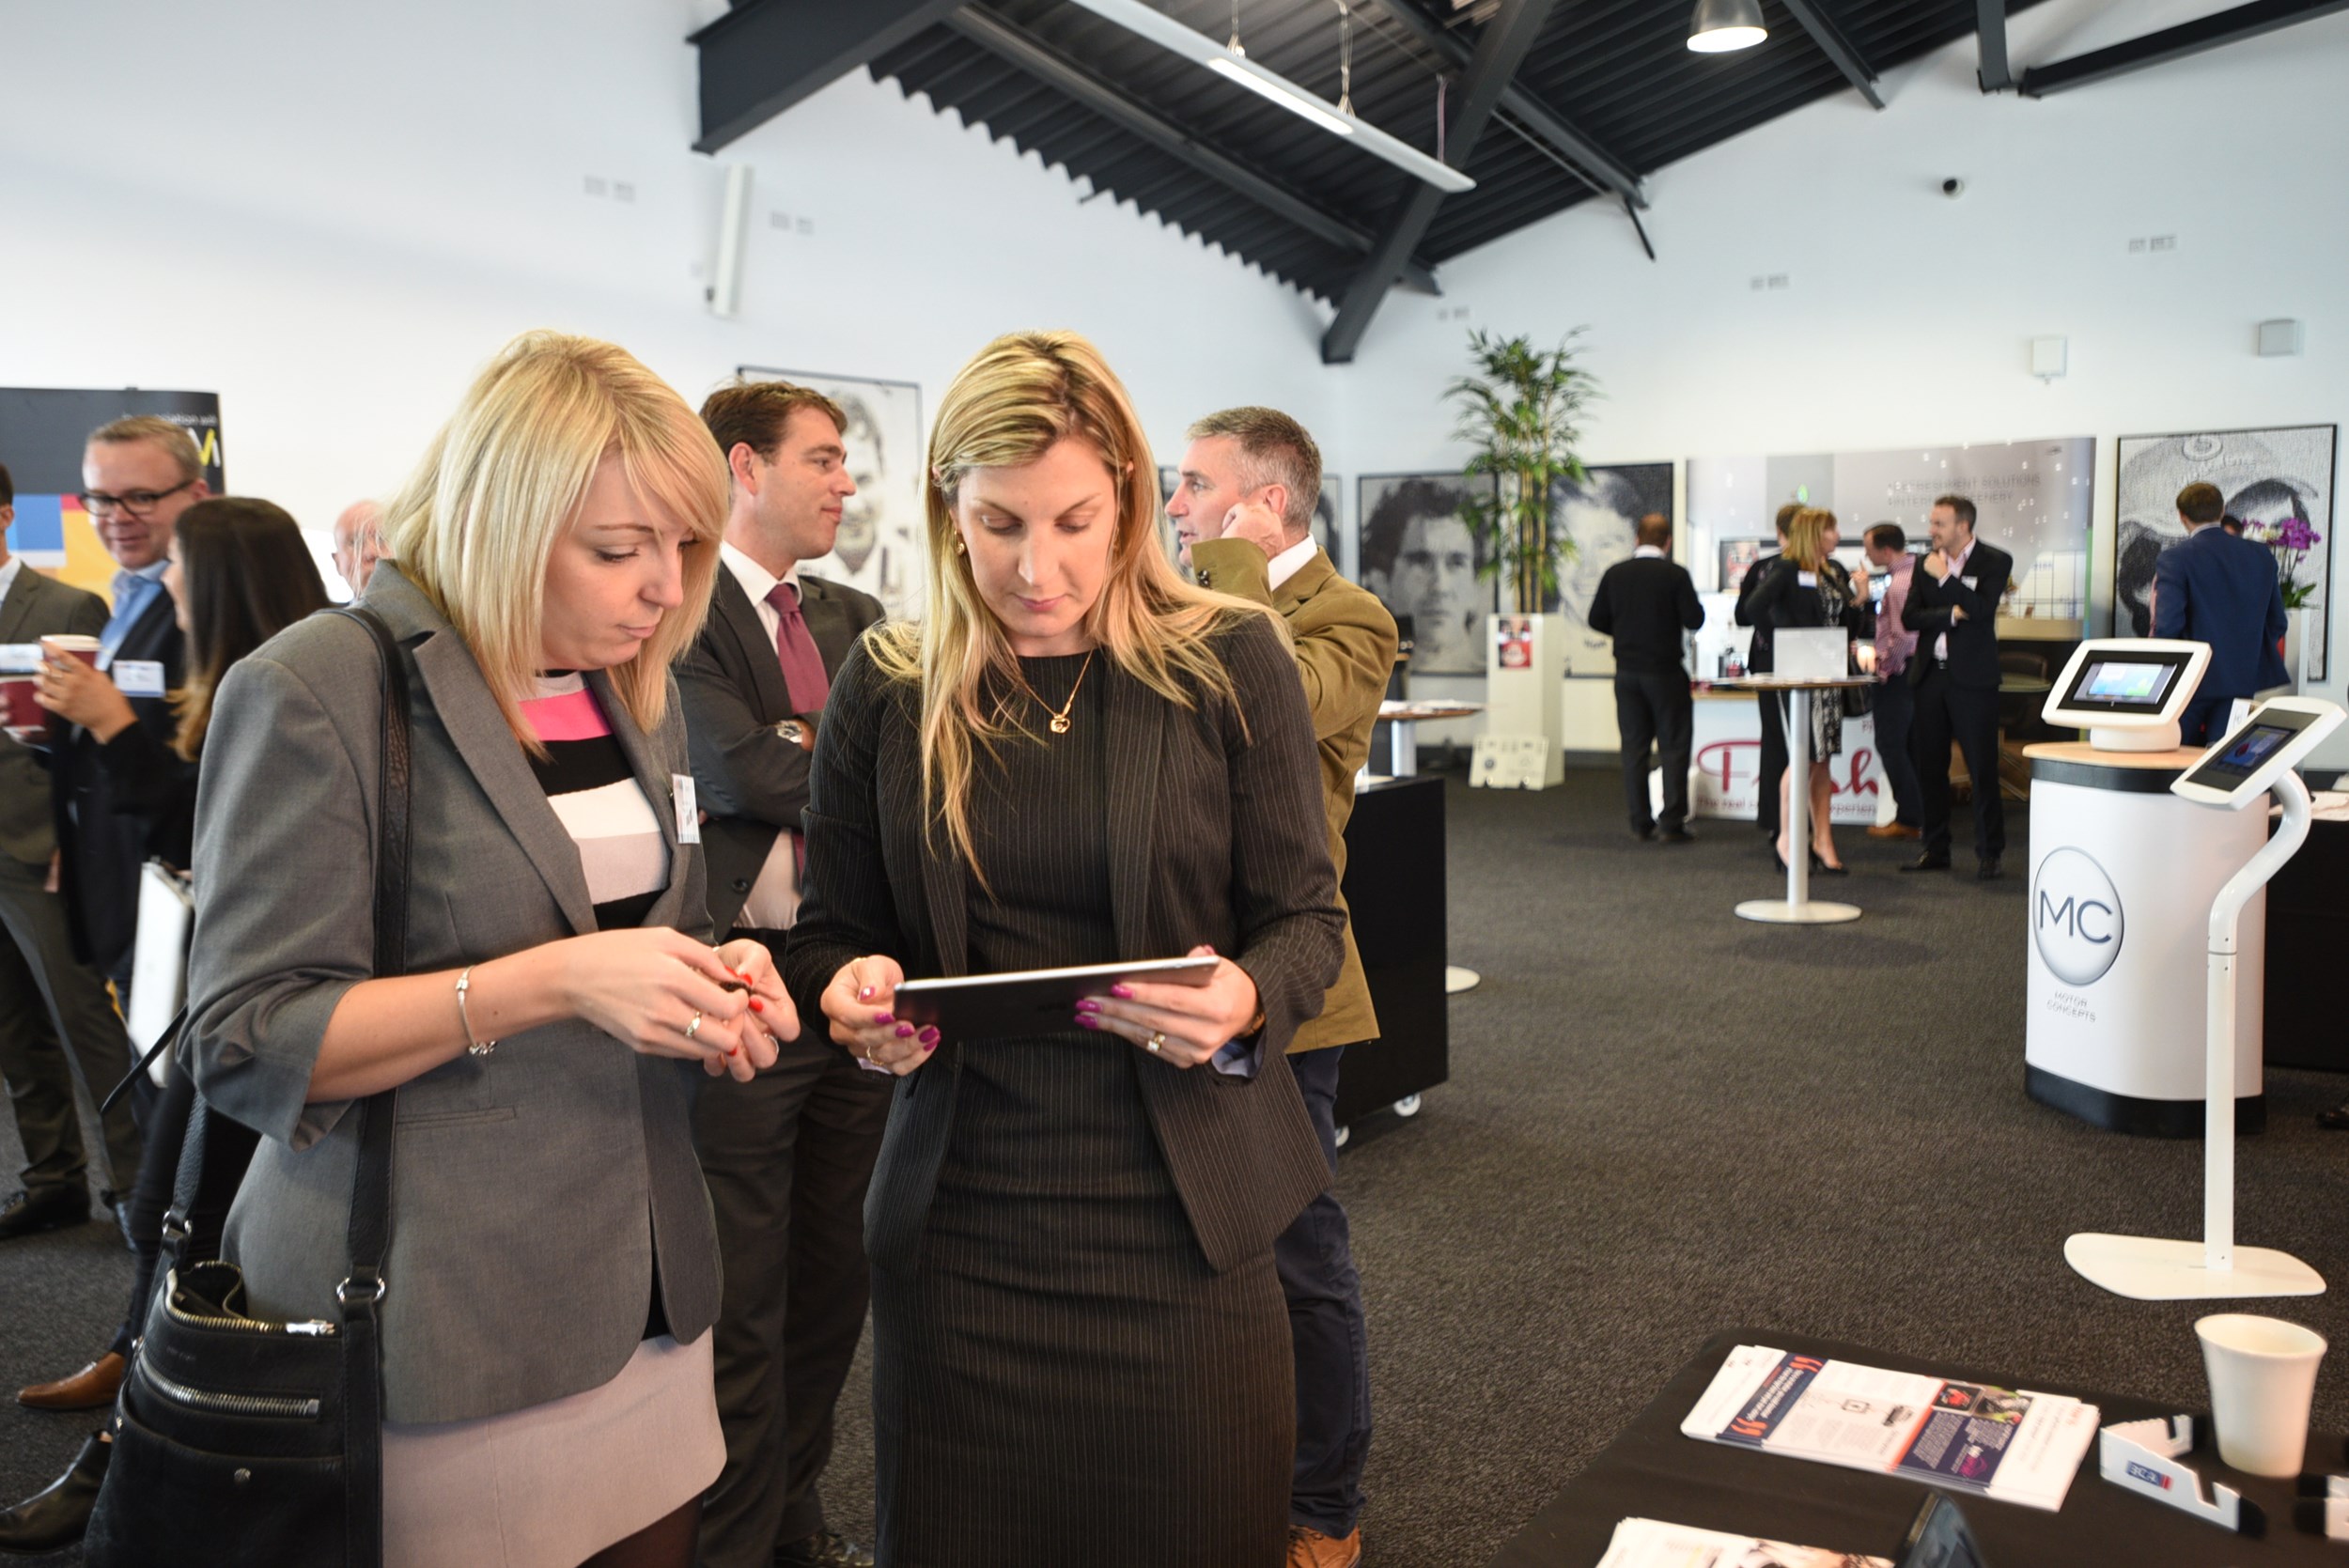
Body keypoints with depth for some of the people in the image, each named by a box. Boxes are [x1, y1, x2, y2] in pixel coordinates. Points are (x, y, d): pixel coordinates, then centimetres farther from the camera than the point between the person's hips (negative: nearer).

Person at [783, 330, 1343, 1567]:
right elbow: (830, 933, 10)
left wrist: (1246, 999, -20)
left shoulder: (1230, 662, -3)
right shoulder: (887, 687, 1)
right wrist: (850, 992, -13)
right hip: (958, 1222, 2)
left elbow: (1307, 917, 1)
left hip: (1180, 1222, -1)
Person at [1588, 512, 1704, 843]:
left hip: (1627, 672, 3)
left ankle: (1640, 822, 10)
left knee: (1634, 745, 9)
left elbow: (1597, 620, 4)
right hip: (1666, 672, -3)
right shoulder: (1676, 574, -10)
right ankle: (1672, 822, 1)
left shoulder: (1615, 574, 0)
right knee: (1673, 747, 4)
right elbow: (1694, 620, -11)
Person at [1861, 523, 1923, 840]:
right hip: (1913, 668, 10)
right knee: (1911, 746, 13)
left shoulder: (1900, 583, -19)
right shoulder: (1916, 572, 11)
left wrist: (1885, 667, -12)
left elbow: (1902, 636, -23)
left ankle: (1909, 819, -1)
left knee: (1891, 744, -4)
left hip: (1898, 672, -10)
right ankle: (1921, 813, 18)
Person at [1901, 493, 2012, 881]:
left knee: (1982, 767, -3)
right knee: (1929, 766, 8)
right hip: (1930, 674, 5)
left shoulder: (1995, 561, -2)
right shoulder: (1926, 564, 10)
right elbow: (1909, 617, 2)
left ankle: (1989, 854, 4)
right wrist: (1949, 614, -12)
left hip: (1971, 676, -5)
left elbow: (1982, 609, -17)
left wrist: (1945, 576, -13)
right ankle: (1936, 850, 18)